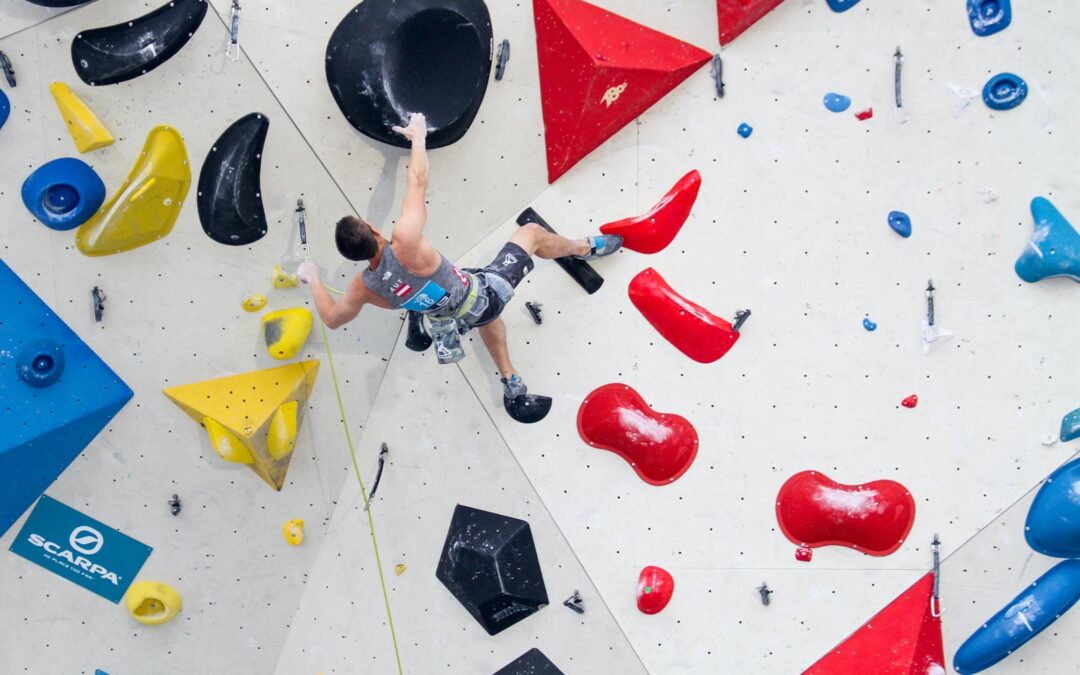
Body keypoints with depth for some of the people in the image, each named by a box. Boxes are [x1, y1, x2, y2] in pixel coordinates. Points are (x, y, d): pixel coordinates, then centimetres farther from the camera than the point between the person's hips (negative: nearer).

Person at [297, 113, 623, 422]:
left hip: (458, 319, 5)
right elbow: (418, 181, -25)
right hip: (481, 292, -5)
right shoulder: (406, 244, -37)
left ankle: (512, 386, 51)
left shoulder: (364, 288, -21)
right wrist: (419, 135, -9)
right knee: (532, 233, 15)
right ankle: (585, 247, 44)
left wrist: (312, 278, 11)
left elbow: (332, 318, -2)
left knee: (486, 318, 41)